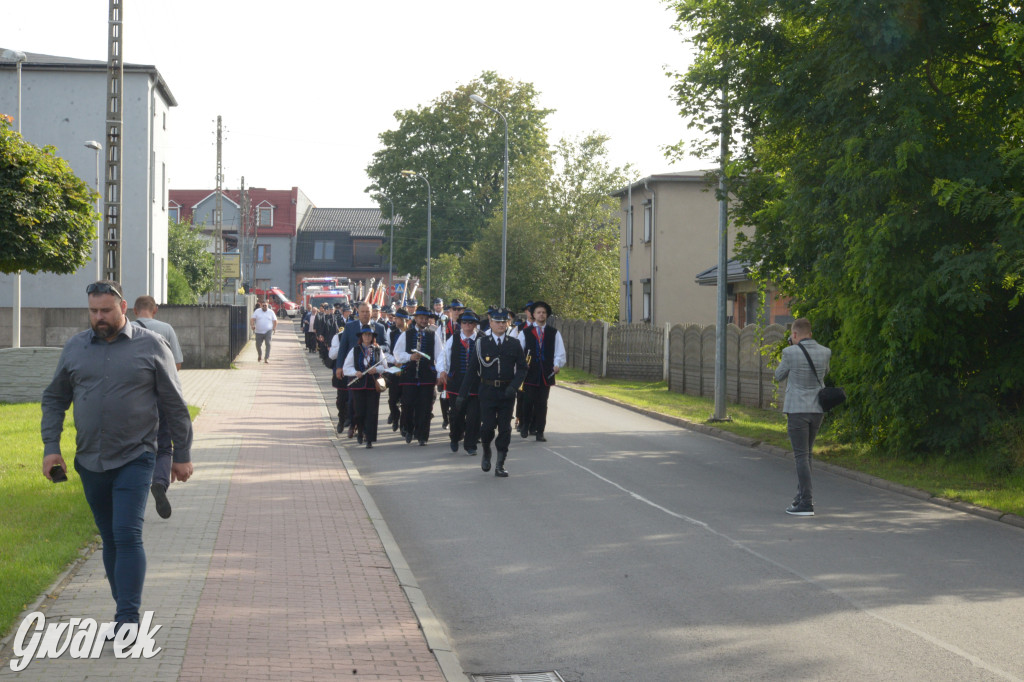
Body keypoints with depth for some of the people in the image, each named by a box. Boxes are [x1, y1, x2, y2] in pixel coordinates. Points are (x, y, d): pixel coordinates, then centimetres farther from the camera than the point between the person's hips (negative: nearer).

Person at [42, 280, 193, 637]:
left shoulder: (151, 346, -2)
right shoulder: (75, 347, 7)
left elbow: (174, 404, 2)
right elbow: (54, 399, 15)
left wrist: (182, 455, 4)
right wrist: (51, 447, 5)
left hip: (134, 459, -4)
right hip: (90, 462, 4)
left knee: (128, 535, -13)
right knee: (109, 539, 12)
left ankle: (128, 618, -13)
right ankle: (123, 605, 23)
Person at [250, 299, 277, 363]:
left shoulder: (271, 312, 6)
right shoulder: (257, 311, 4)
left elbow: (275, 321, 11)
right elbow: (252, 319, -2)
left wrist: (274, 328, -4)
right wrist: (252, 325, -21)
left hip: (268, 331, -1)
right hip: (259, 332, 1)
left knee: (268, 343, -18)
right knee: (258, 345, 7)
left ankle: (267, 358, -19)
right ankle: (259, 356, 36)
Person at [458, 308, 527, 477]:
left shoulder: (514, 345, 5)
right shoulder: (481, 343, 3)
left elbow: (522, 368, 6)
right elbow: (472, 370, 4)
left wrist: (514, 386, -12)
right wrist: (462, 395, 1)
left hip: (507, 393, 1)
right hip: (487, 392, -1)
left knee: (505, 428, 1)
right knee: (487, 425, -5)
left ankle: (500, 465, 9)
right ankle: (486, 453, 25)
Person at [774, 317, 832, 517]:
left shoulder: (790, 353, -13)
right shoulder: (825, 352, 1)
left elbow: (779, 376, 3)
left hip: (797, 409, -5)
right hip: (817, 410, 5)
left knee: (801, 456, -5)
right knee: (806, 453, 19)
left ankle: (806, 503, -10)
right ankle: (801, 496, 26)